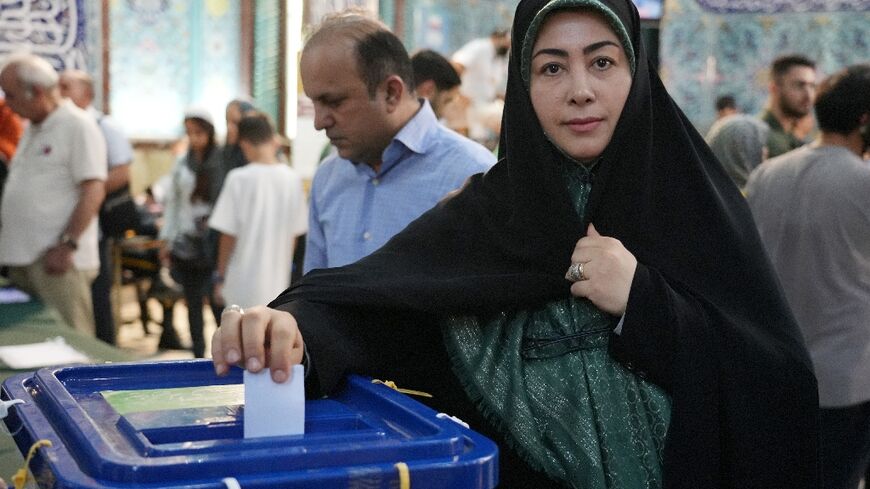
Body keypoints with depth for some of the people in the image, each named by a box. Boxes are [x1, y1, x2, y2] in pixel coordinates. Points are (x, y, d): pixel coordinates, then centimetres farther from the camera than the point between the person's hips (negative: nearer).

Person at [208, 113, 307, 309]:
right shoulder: (293, 178, -2)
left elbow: (228, 235, -9)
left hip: (243, 284, -3)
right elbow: (295, 232, 6)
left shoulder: (240, 178, -12)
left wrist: (220, 276, 2)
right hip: (277, 282, 3)